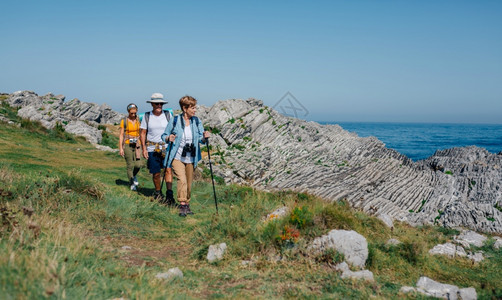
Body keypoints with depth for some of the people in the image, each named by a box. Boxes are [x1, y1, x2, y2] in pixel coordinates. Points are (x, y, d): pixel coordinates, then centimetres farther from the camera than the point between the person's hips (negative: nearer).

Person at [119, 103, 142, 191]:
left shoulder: (139, 120, 5)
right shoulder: (124, 121, -1)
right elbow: (121, 135, -1)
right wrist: (120, 148, -7)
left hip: (137, 145, 2)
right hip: (127, 145, -2)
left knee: (138, 165, -8)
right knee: (130, 165, -1)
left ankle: (133, 176, 25)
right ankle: (132, 184, 14)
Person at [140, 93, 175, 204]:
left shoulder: (168, 115, 4)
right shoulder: (147, 116, 3)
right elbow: (143, 133, 7)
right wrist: (144, 148, -1)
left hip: (166, 146, 0)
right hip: (152, 148, 0)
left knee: (168, 169, -16)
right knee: (156, 173, 5)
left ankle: (169, 195, -18)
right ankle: (157, 193, 27)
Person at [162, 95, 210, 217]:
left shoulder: (196, 121, 3)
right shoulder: (175, 121, -7)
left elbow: (200, 138, 7)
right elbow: (164, 135, 2)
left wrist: (204, 137, -15)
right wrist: (169, 138, -19)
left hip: (191, 158, 4)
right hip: (177, 157, -4)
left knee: (189, 183, 11)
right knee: (182, 180, -19)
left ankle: (187, 204, 27)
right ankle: (182, 206, -14)